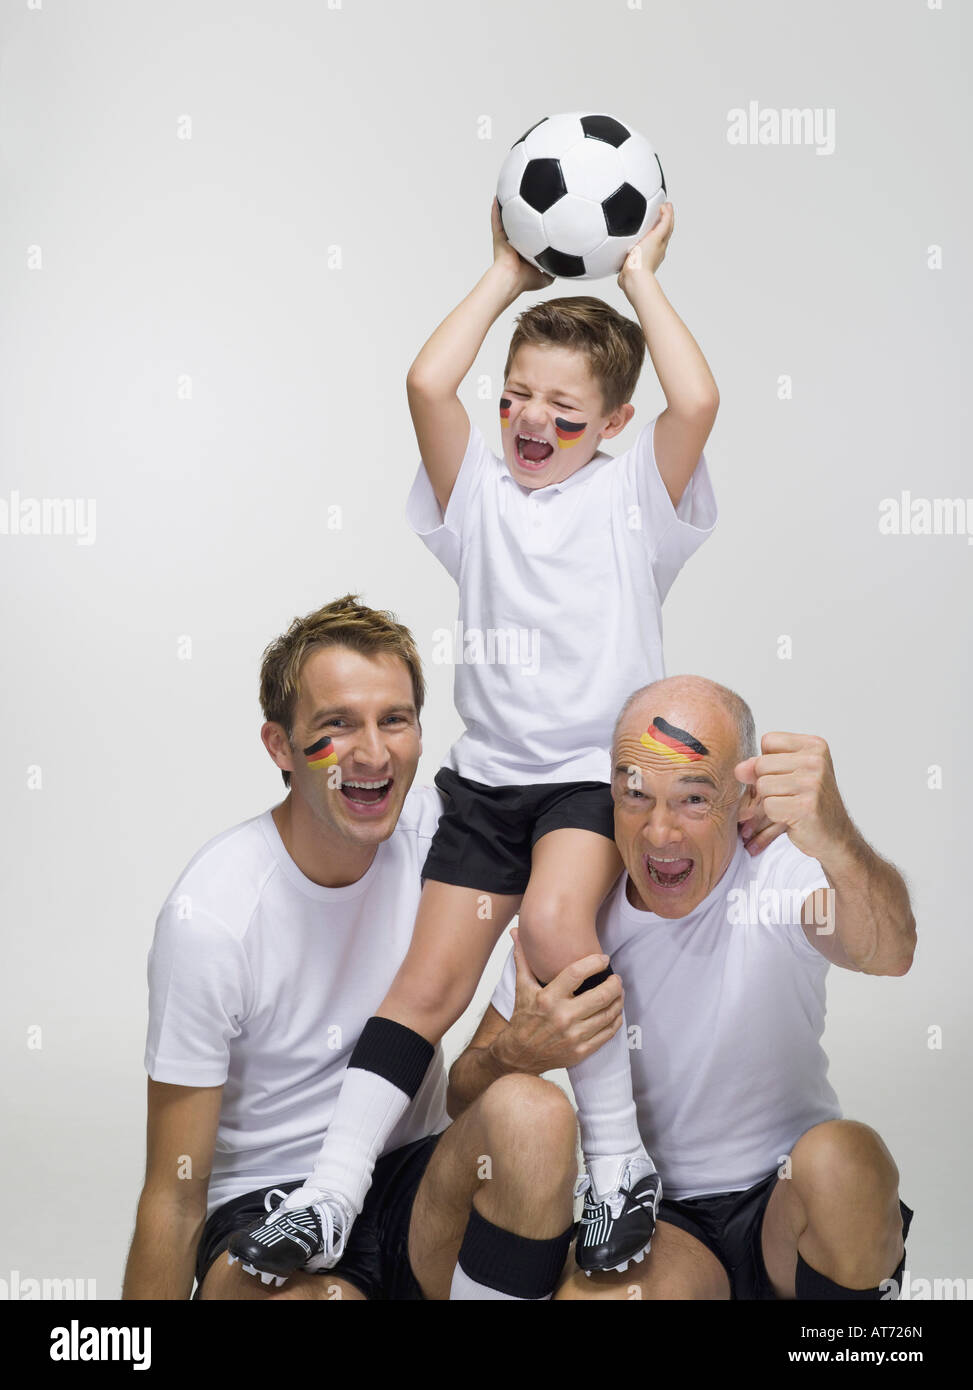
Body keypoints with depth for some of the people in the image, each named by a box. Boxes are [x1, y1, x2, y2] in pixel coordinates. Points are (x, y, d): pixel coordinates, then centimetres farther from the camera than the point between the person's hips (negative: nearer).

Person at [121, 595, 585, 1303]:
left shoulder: (431, 823, -6)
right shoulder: (210, 916, -17)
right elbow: (174, 1197, -11)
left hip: (416, 1177, 5)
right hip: (266, 1203, -4)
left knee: (533, 1112, -26)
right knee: (320, 1298, -37)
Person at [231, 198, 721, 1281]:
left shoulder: (632, 493, 1)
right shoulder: (481, 491, 8)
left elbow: (696, 401, -17)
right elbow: (427, 382, -8)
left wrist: (639, 281, -5)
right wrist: (507, 275, 2)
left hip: (598, 766, -3)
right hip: (489, 771, 3)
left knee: (553, 918, -28)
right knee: (432, 976, 0)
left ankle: (621, 1163, -10)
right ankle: (328, 1197, 5)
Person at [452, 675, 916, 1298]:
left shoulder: (779, 870, -13)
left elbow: (890, 954, -36)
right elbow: (464, 1100, -3)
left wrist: (836, 843, -59)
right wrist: (513, 1056, -29)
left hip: (784, 1203, 1)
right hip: (651, 1214, 0)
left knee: (842, 1158, -32)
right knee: (588, 1294, -32)